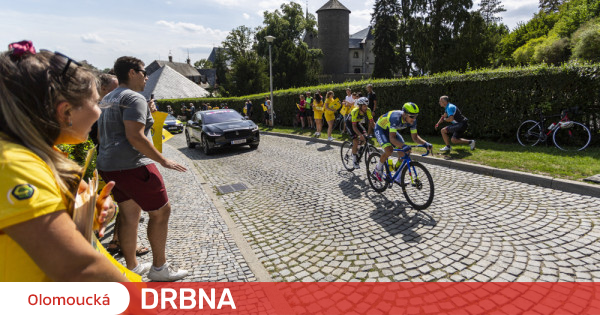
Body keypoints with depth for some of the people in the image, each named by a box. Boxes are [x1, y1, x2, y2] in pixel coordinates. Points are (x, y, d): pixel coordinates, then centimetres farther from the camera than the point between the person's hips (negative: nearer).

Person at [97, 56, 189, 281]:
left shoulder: (108, 99, 19)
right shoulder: (134, 98, -13)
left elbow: (104, 134, 23)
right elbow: (135, 136, -23)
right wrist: (163, 160, -19)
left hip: (108, 166, 10)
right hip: (132, 166, -10)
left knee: (129, 215, 17)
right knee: (161, 212, 1)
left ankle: (132, 267, 27)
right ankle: (159, 268, 11)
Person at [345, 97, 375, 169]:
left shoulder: (368, 110, -22)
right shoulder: (355, 111, -36)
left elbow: (372, 122, -17)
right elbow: (354, 126, -38)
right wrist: (360, 135, -50)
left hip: (358, 123, 5)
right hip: (350, 123, -5)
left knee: (365, 136, -14)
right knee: (355, 140, -21)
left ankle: (358, 151, 11)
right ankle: (354, 158, -4)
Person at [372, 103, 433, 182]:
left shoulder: (412, 121, -20)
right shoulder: (396, 118, -40)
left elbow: (415, 137, -12)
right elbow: (392, 138, -45)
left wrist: (425, 143, -30)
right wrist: (404, 146, -61)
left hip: (391, 130, 6)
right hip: (380, 129, -6)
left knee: (402, 151, -10)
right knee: (389, 150, -29)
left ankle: (398, 177, 3)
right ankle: (378, 169, -2)